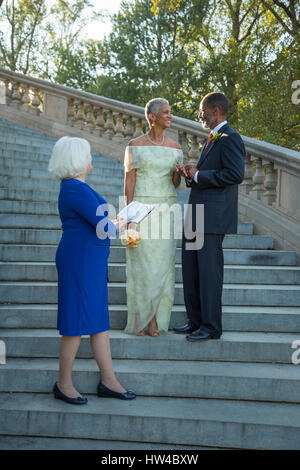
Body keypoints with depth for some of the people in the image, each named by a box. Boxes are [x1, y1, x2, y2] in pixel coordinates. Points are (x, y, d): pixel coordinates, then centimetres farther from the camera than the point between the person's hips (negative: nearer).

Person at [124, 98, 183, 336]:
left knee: (163, 262, 1)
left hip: (166, 209, 3)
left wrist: (178, 172, -11)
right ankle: (140, 319, 9)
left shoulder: (175, 147, 9)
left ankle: (156, 318, 9)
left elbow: (176, 183, 12)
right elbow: (129, 180, -2)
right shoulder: (135, 145, 0)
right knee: (141, 263, -1)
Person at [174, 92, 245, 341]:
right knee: (190, 270, 13)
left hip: (213, 216, -10)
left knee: (209, 271, -4)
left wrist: (198, 175, -14)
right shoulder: (211, 139, 20)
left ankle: (212, 326, 6)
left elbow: (235, 174, -21)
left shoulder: (229, 138, -10)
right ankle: (196, 321, 24)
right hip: (196, 217, 10)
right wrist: (190, 174, 6)